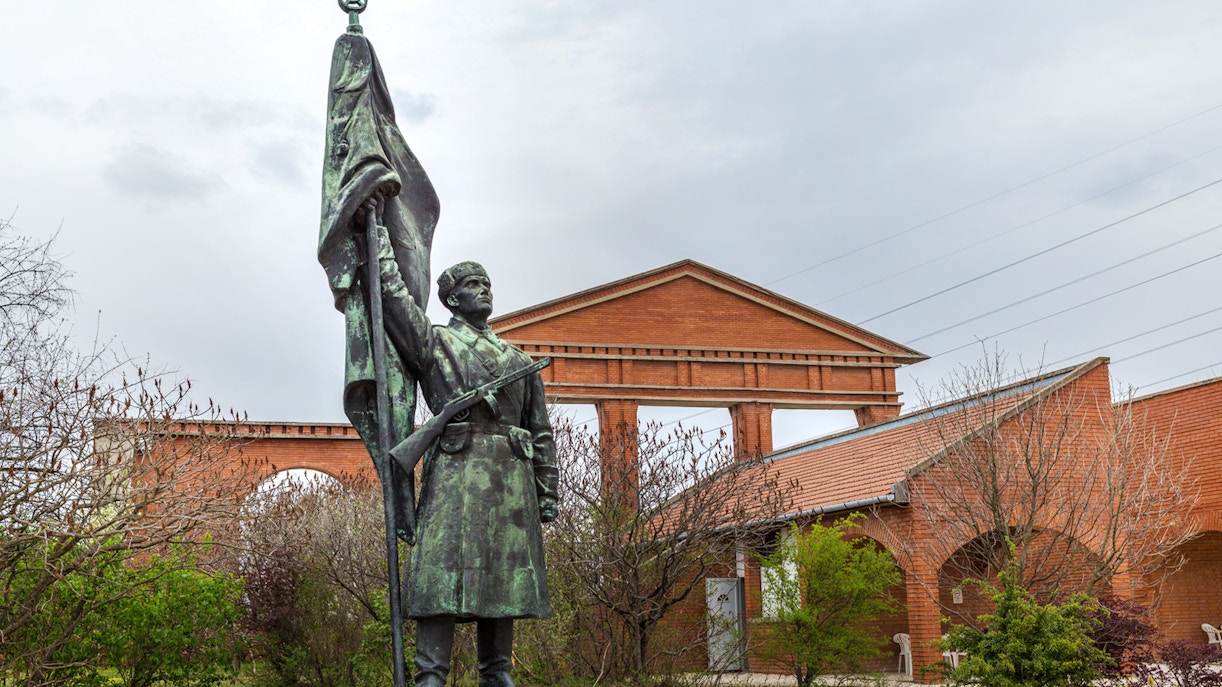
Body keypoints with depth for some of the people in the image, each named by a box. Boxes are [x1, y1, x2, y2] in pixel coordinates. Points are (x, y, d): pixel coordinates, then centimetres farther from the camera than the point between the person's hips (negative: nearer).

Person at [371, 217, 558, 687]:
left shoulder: (518, 360, 23)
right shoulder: (434, 342, 12)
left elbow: (541, 432, 21)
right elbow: (394, 295, 0)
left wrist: (548, 494, 14)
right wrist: (379, 236, 7)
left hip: (512, 477, 5)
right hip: (457, 470, -5)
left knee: (504, 576, 4)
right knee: (446, 575, -13)